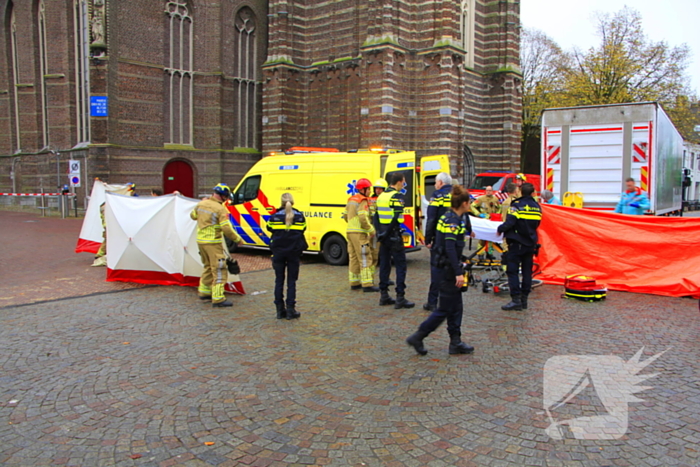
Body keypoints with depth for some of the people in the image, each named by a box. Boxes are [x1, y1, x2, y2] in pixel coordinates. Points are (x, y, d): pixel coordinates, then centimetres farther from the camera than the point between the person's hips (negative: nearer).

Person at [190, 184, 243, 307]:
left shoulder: (201, 204, 4)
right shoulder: (221, 209, -17)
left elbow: (193, 216, 22)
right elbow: (227, 229, -20)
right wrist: (238, 239, -7)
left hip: (200, 240, 8)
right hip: (213, 243, -8)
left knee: (208, 267, 23)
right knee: (219, 270, -2)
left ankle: (203, 292, 32)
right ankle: (218, 298, -3)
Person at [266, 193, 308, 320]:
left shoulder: (275, 216, -4)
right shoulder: (300, 216, -2)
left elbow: (269, 228, 10)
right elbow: (303, 230, 8)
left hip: (278, 252, 0)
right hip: (294, 252, 0)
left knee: (279, 280, 8)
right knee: (291, 281, 5)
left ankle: (280, 310, 10)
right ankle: (290, 309, 3)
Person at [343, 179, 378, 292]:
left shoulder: (351, 200, 16)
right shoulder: (363, 201, -12)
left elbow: (346, 216, 22)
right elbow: (363, 218, -22)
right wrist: (371, 231, -13)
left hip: (350, 231, 9)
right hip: (359, 233, -9)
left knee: (354, 258, 13)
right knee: (365, 258, -6)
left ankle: (354, 283, 18)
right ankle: (367, 285, -7)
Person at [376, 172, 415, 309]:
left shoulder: (381, 196, 12)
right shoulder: (397, 196, -11)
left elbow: (376, 216, 13)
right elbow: (397, 218, -20)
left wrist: (380, 232, 12)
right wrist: (386, 233, -13)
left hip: (384, 235, 8)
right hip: (394, 235, -8)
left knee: (384, 265, 13)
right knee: (400, 266, -2)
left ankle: (384, 295, 18)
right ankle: (400, 298, -2)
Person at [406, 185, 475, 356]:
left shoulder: (450, 218, 11)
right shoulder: (453, 221, -19)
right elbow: (450, 248, -26)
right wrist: (458, 273, -27)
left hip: (447, 267, 10)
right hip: (449, 269, -10)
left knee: (456, 308, 14)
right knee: (445, 309, -1)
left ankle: (455, 343, 22)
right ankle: (417, 337, 6)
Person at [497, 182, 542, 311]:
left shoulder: (517, 205, -13)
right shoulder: (537, 206, 8)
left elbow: (509, 223, -20)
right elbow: (537, 224, 14)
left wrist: (500, 229, -3)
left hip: (517, 242, -6)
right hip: (531, 243, 6)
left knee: (512, 270, -3)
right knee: (527, 271, 11)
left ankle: (516, 299, -9)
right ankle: (524, 299, 15)